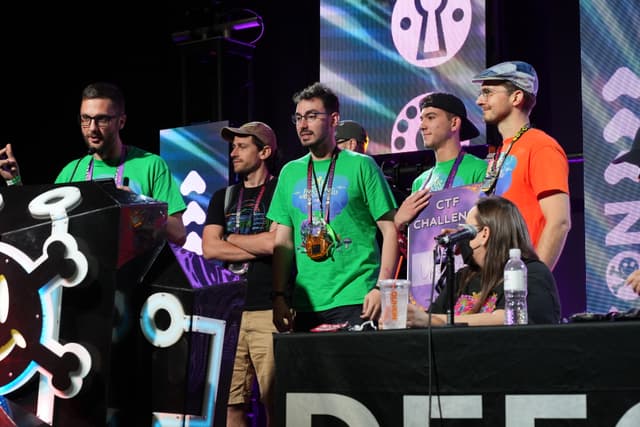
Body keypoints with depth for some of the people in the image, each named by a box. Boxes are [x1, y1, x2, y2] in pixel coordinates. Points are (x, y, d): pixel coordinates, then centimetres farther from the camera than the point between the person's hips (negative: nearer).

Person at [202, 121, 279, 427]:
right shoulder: (223, 198, 19)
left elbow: (275, 243, -10)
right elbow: (209, 249, 6)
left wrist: (232, 238, 4)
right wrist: (258, 248, -3)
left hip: (269, 311, -5)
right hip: (230, 309, 5)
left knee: (275, 402, -7)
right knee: (230, 401, 0)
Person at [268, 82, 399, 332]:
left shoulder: (361, 166, 1)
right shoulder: (290, 172, 13)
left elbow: (390, 231, -3)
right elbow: (283, 241, 15)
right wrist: (279, 296, 5)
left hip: (355, 300, -4)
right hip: (306, 304, 4)